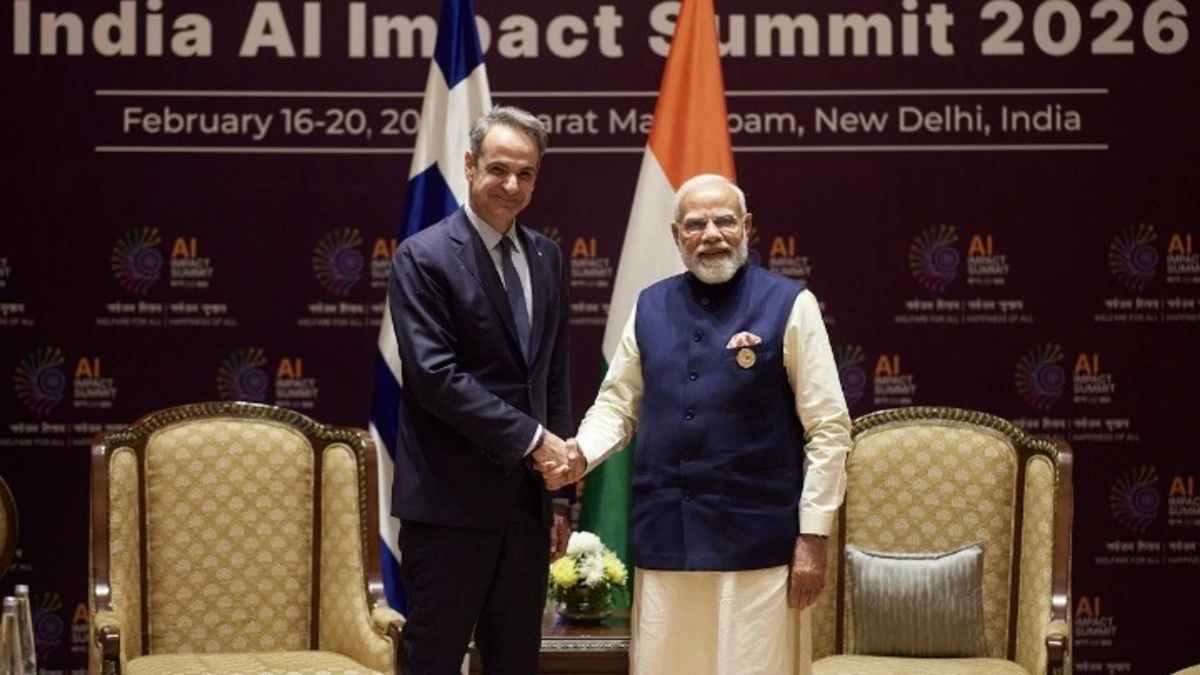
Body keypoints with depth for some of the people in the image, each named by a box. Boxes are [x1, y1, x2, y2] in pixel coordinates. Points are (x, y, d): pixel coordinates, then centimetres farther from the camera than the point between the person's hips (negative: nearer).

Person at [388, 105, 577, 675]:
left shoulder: (548, 258, 11)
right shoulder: (423, 257, -9)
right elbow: (435, 376, -18)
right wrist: (533, 438, -16)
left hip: (527, 498, 6)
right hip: (451, 500, -6)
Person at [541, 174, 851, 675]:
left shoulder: (789, 305, -4)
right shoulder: (649, 308, 9)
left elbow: (828, 428, -4)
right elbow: (617, 406, 15)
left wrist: (813, 534, -8)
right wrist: (581, 455, -7)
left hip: (755, 541, -4)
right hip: (663, 538, 4)